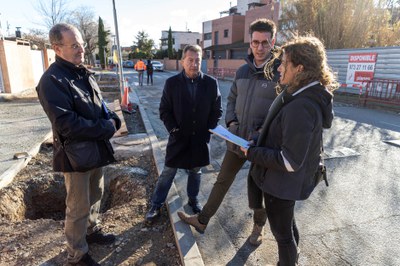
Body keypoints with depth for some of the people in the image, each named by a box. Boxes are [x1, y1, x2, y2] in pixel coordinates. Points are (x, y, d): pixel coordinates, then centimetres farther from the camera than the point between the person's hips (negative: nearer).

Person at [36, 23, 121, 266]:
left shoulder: (85, 74, 8)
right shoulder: (52, 81, -18)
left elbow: (101, 107, 14)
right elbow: (67, 124, -25)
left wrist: (112, 120, -8)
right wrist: (106, 128, -19)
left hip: (97, 149, 8)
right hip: (76, 154, -8)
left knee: (96, 195, 23)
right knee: (79, 208, 7)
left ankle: (93, 230, 46)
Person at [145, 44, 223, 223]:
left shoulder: (211, 83, -5)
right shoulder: (172, 83, -7)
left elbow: (216, 110, 2)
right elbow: (164, 110, -2)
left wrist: (208, 130, -5)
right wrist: (173, 130, -10)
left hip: (200, 139, 2)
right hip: (179, 138, -1)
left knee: (195, 171, 18)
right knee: (168, 173, 9)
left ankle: (193, 199, 41)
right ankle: (156, 205, 26)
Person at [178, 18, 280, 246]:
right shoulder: (242, 71, 5)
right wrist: (231, 121, -1)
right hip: (237, 139, 5)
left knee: (259, 189, 14)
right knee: (222, 181, 16)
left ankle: (259, 226, 42)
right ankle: (202, 220, 33)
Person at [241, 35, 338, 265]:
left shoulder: (300, 108, -31)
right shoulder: (310, 96, 1)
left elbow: (289, 162, -29)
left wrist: (252, 153, -19)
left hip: (283, 182, -10)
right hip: (288, 181, 10)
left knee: (281, 231, 14)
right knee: (287, 223, 31)